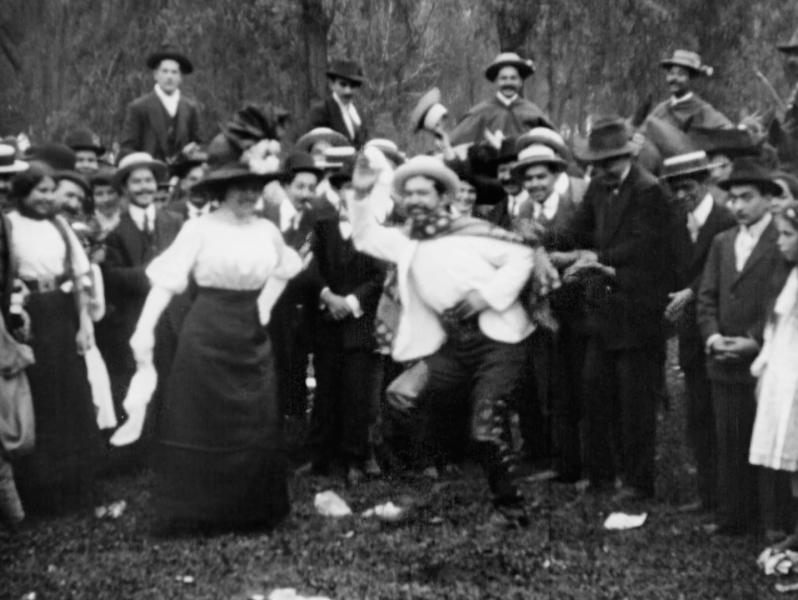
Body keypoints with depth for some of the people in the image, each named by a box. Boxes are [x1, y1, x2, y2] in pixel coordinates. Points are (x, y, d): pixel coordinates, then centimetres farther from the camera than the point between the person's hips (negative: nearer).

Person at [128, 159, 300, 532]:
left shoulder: (267, 231, 4)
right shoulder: (200, 228, -9)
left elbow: (283, 269, 24)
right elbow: (167, 279, -15)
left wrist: (265, 305, 11)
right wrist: (145, 329, -24)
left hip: (252, 334, 5)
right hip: (206, 333, -4)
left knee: (256, 426, 8)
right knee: (200, 421, 3)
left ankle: (254, 509, 22)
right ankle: (194, 509, 14)